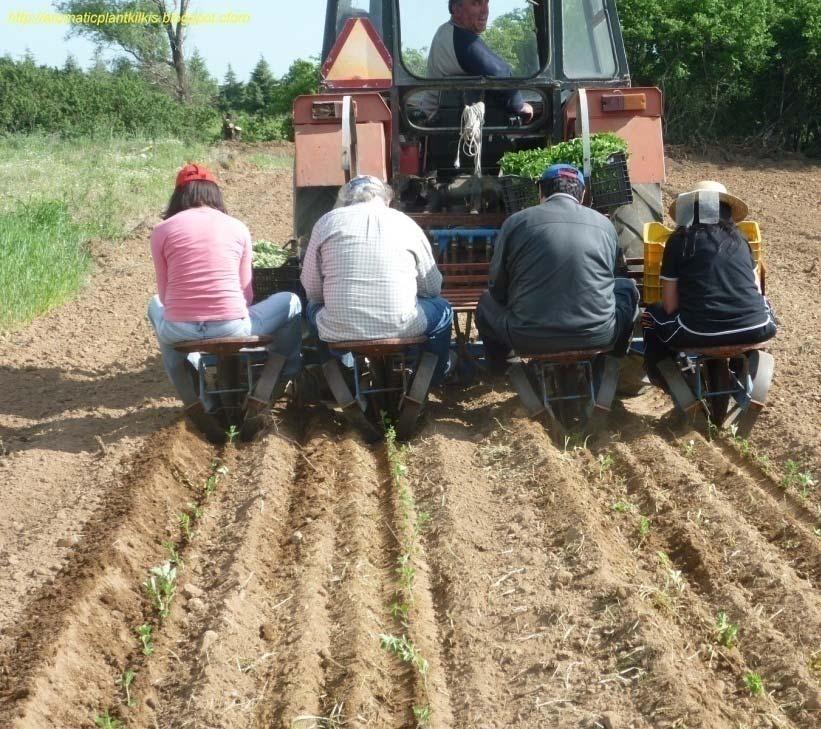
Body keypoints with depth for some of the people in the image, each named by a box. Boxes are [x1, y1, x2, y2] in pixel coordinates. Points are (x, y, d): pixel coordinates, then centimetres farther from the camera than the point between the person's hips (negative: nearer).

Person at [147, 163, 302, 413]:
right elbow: (246, 292, 10)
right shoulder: (238, 228, 7)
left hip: (179, 333, 1)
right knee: (291, 302, 25)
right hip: (232, 330, -1)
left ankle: (190, 397, 39)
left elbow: (165, 295, 11)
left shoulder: (162, 231, 6)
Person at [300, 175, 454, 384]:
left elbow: (312, 290, 6)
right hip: (400, 328, -1)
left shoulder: (327, 222, 4)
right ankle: (433, 379, 43)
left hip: (339, 331, 1)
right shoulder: (405, 223, 4)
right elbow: (433, 287, 10)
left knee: (314, 307, 36)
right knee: (443, 310, 30)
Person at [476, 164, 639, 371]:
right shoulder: (605, 224, 5)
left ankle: (497, 371, 43)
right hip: (597, 336, 2)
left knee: (488, 302, 29)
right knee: (627, 288, 31)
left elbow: (498, 289, 6)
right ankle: (615, 361, 48)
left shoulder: (516, 222, -1)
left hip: (529, 339, -1)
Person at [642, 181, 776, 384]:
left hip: (700, 332, -3)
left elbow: (670, 305, 3)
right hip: (755, 330, 4)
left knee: (652, 315, 26)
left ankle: (666, 379, 39)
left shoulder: (680, 240, 4)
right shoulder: (739, 238, 14)